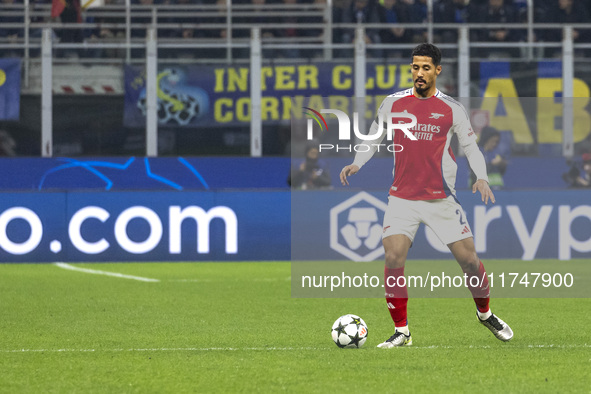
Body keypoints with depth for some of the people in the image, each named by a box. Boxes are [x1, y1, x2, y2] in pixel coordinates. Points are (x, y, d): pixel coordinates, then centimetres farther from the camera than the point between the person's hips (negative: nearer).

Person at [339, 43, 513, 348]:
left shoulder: (451, 109, 1)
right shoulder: (393, 104, 4)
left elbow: (470, 147, 7)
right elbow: (373, 138, 14)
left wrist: (482, 177, -10)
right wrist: (357, 164, -4)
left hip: (441, 198, 0)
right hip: (402, 197, 0)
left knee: (469, 259, -1)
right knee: (393, 259, -16)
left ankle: (485, 313, 27)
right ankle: (401, 331, -5)